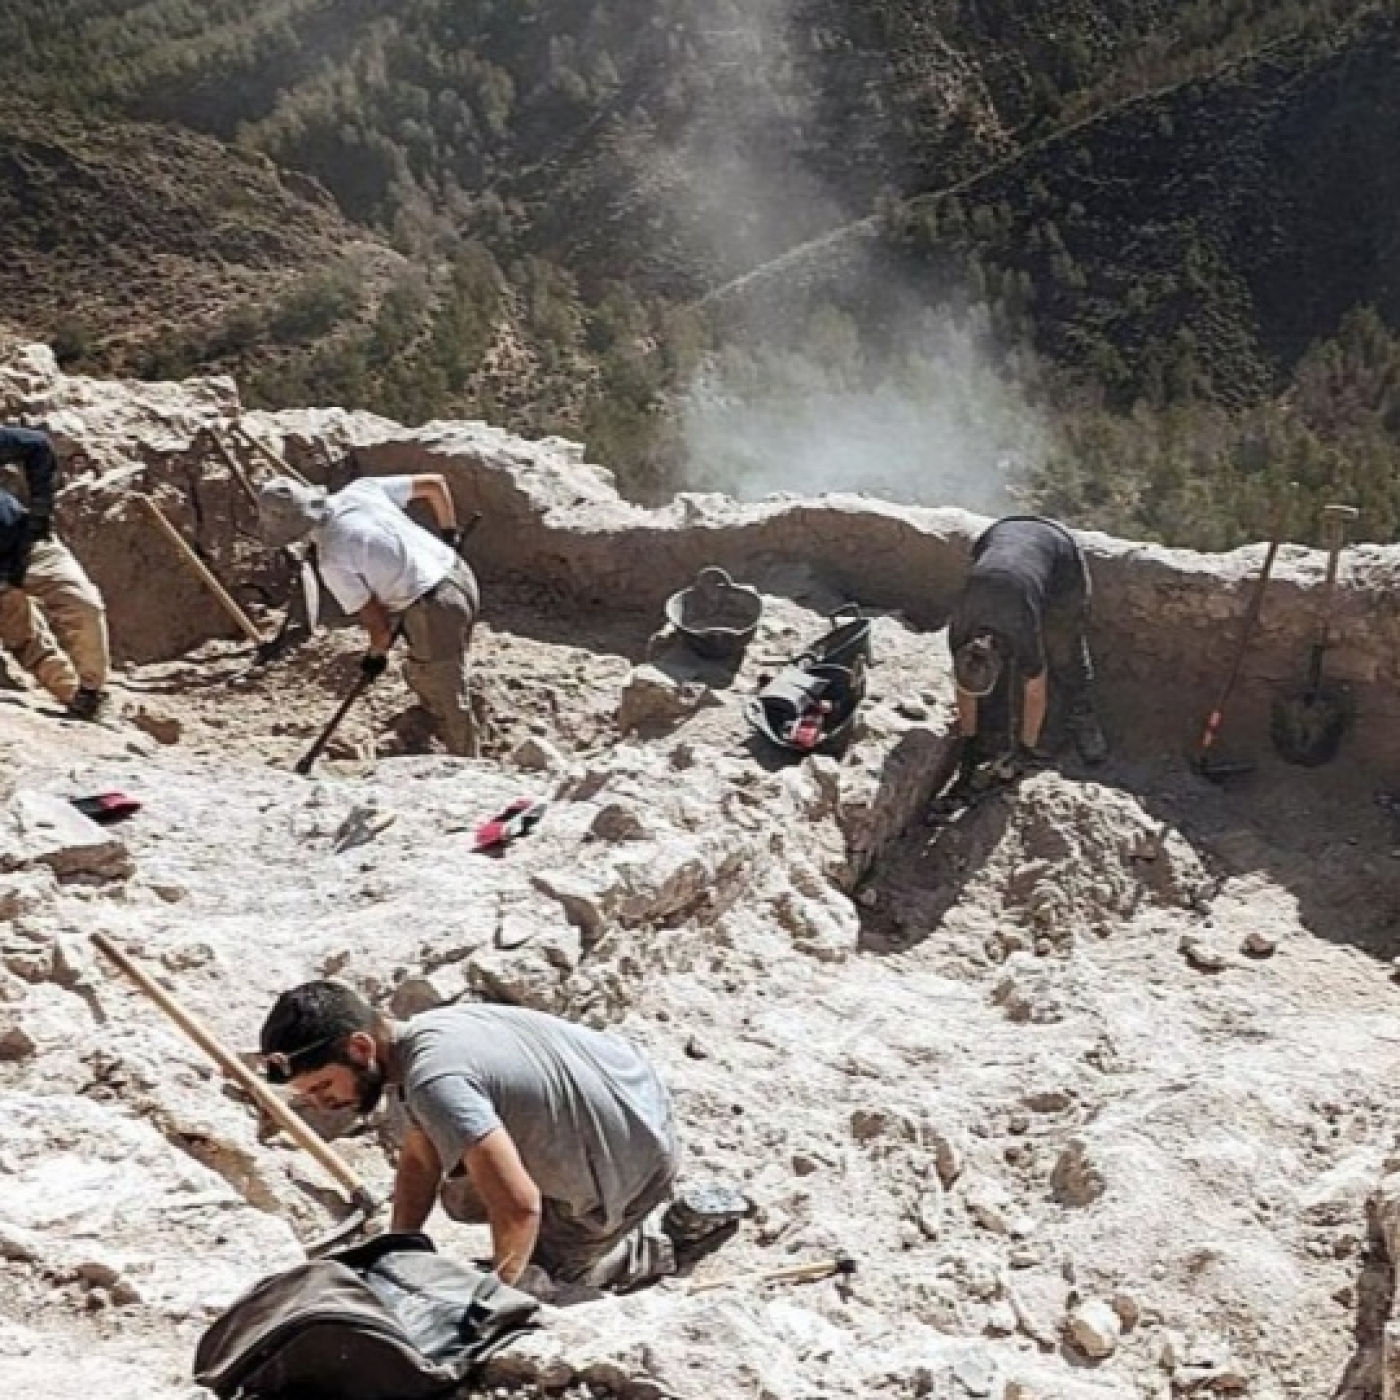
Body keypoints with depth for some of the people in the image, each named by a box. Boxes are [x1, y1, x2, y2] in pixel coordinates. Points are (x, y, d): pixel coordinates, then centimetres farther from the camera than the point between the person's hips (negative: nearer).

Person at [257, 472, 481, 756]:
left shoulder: (332, 559, -13)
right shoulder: (361, 488, 4)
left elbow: (378, 623, -11)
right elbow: (435, 484, 10)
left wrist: (376, 655, 12)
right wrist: (449, 536, 26)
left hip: (434, 611, -9)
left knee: (450, 705, 9)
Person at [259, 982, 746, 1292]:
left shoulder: (433, 1080, -34)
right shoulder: (420, 1035, -5)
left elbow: (519, 1207, -35)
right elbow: (421, 1162, 7)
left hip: (629, 1161, -8)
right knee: (461, 1198, 20)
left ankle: (672, 1235, 15)